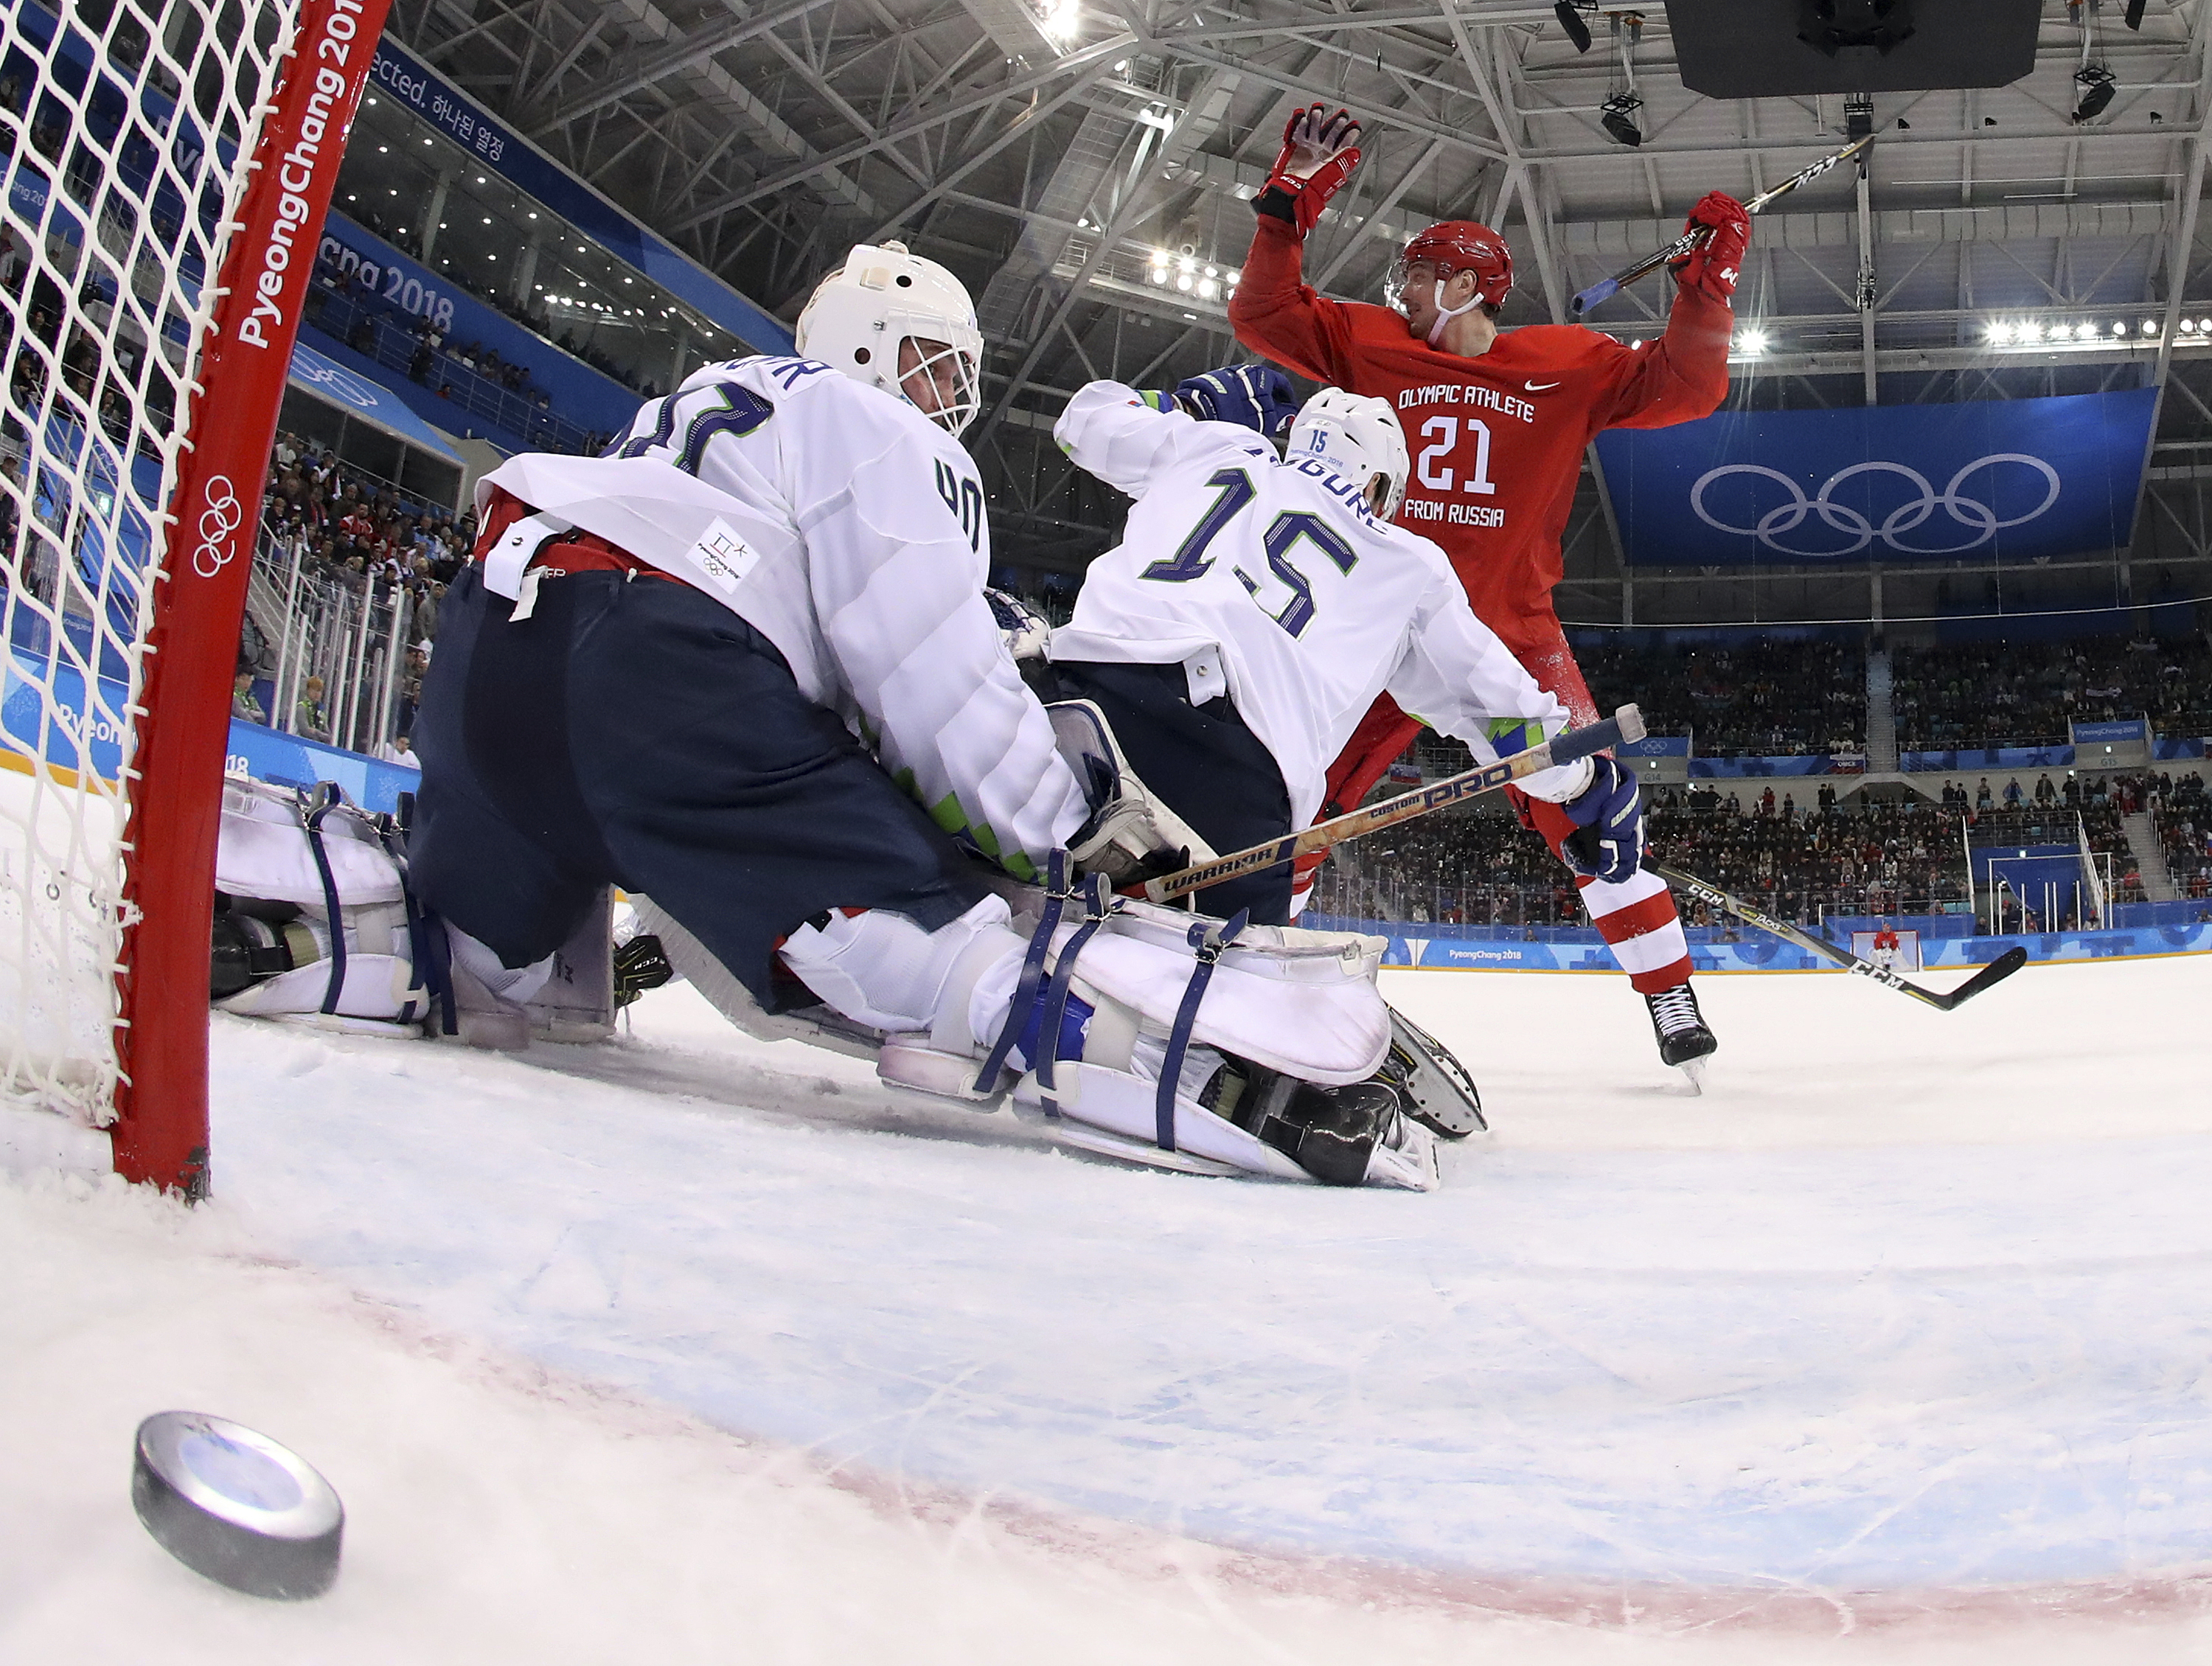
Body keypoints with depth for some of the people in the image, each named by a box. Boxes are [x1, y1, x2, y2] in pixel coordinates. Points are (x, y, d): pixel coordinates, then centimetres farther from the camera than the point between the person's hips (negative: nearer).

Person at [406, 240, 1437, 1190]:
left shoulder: (702, 399, 39)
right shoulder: (884, 435, 14)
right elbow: (935, 681, 0)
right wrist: (1069, 840, 6)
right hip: (658, 671, -8)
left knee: (479, 959, 33)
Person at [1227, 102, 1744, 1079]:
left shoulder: (1569, 365, 5)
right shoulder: (1374, 346, 9)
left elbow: (1682, 387, 2)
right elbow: (1263, 314, 8)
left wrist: (1708, 279, -7)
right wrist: (1291, 203, 0)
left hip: (1514, 630, -2)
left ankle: (1669, 992, 1)